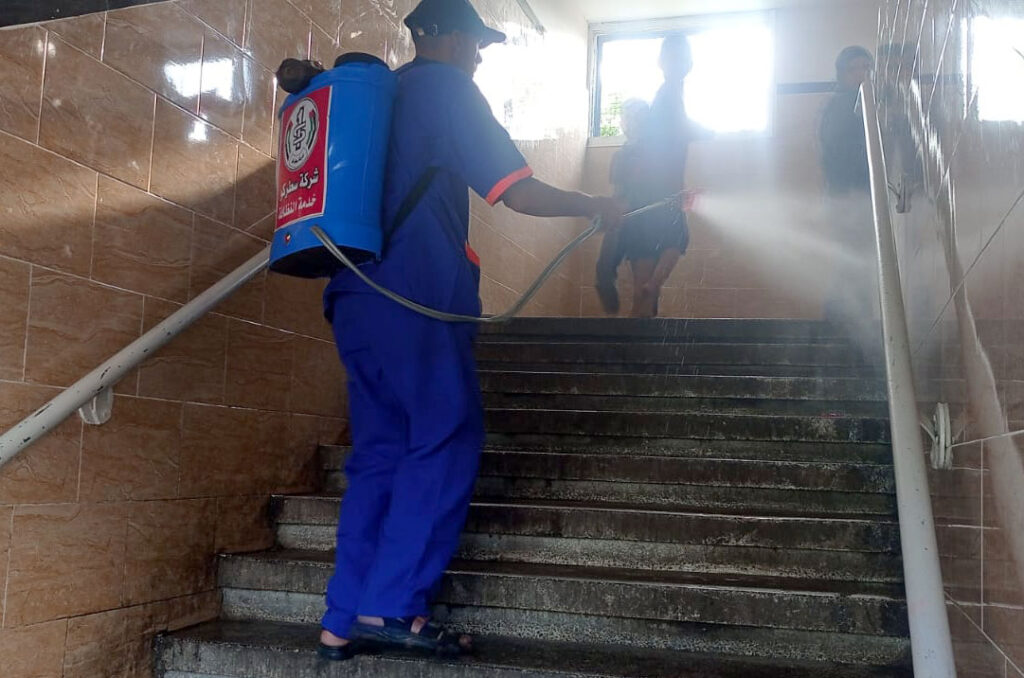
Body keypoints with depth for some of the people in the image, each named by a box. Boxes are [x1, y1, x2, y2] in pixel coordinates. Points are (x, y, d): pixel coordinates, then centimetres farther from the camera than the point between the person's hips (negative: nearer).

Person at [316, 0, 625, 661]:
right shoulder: (446, 86, 0)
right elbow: (516, 189, -4)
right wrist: (597, 207, 7)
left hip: (355, 296, 8)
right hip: (417, 294, -8)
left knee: (380, 451, 8)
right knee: (446, 439, -5)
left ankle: (345, 622, 7)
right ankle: (393, 605, -10)